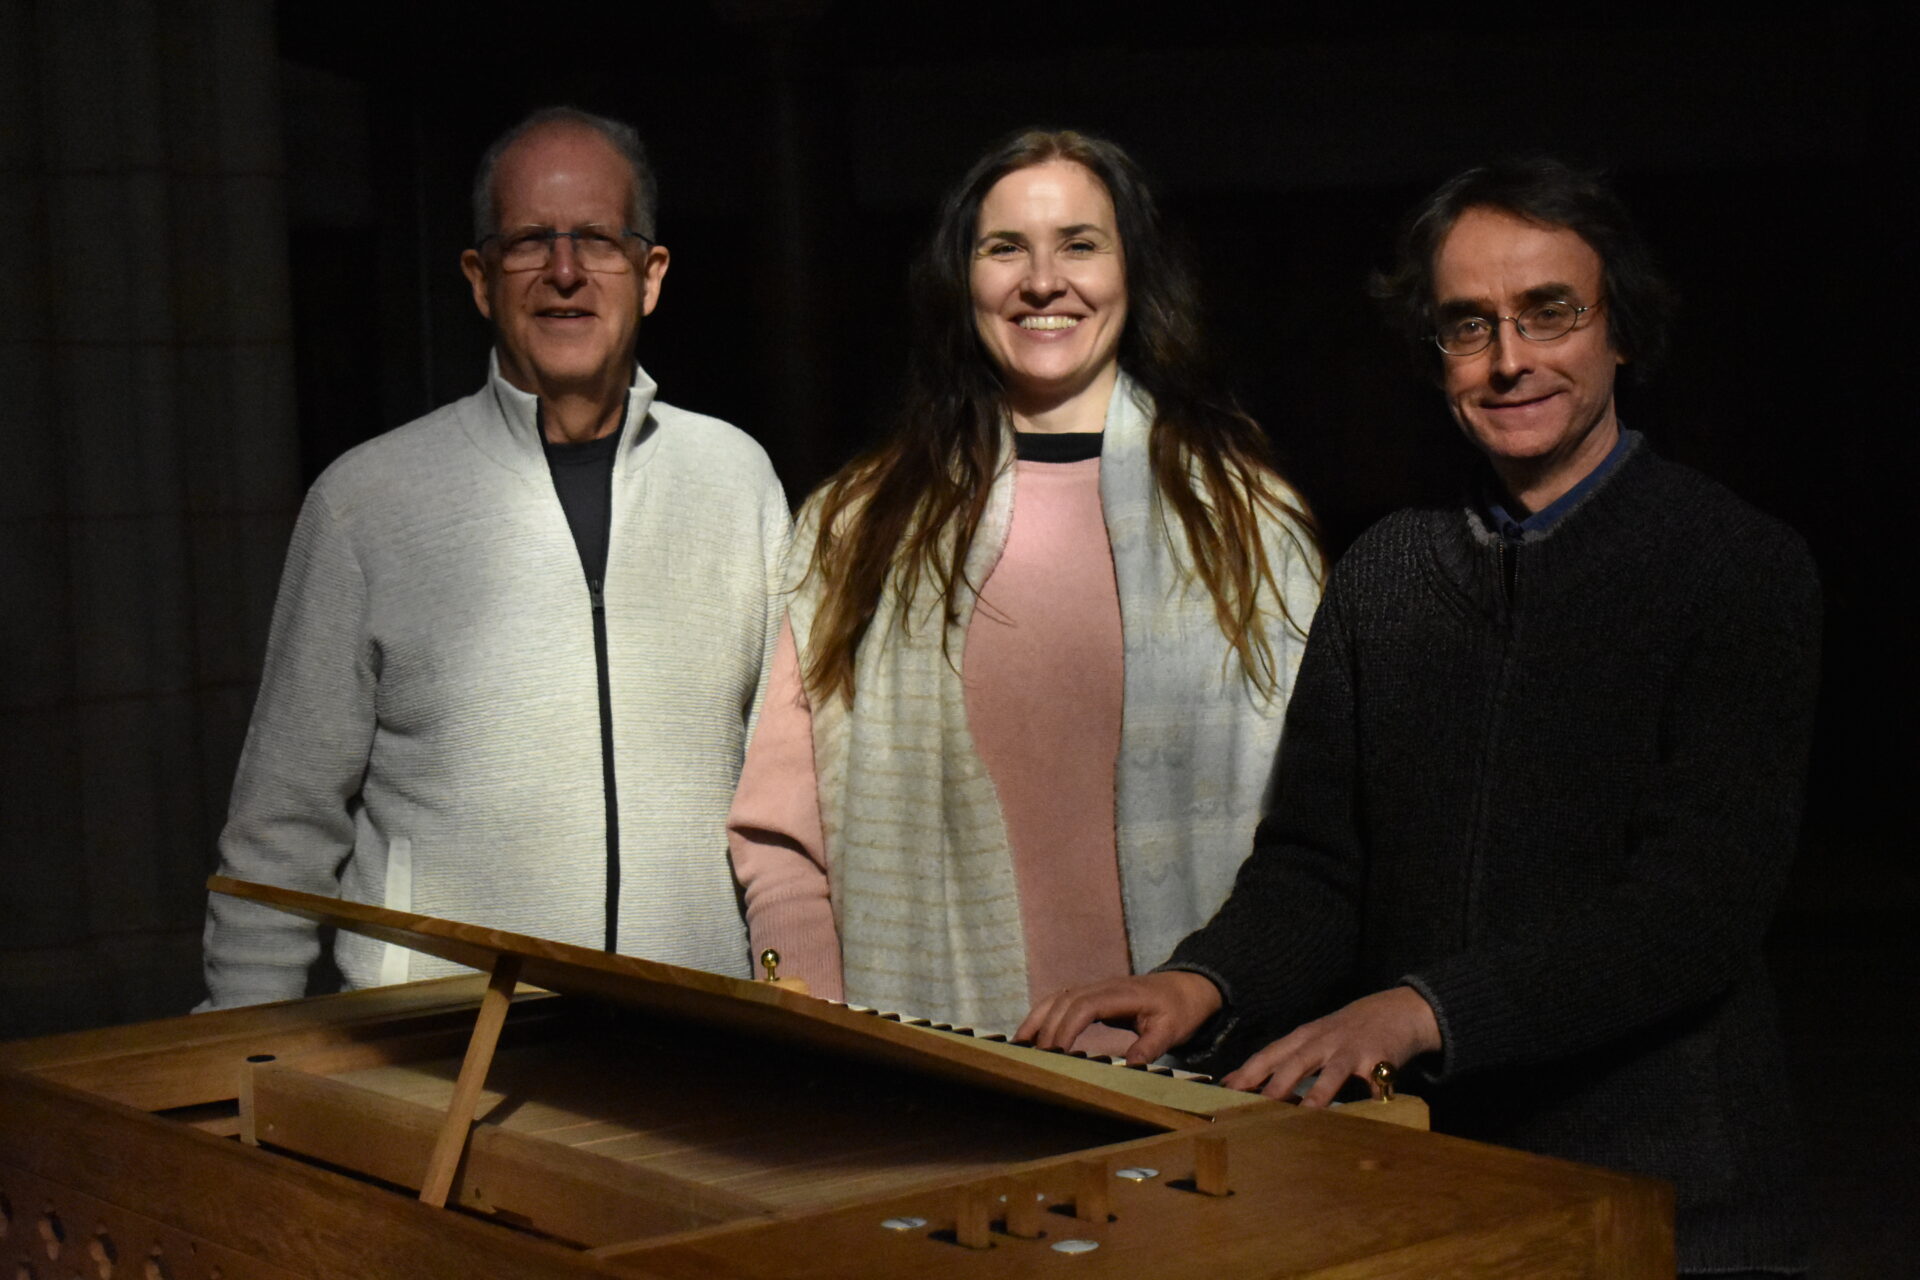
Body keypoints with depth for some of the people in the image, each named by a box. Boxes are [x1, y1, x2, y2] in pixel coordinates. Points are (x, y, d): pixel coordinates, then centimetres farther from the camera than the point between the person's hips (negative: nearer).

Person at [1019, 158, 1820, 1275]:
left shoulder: (1741, 567, -6)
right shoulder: (1385, 573, 10)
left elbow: (1699, 900, -16)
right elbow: (1316, 861, 9)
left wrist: (1421, 1011, -26)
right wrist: (1204, 983, -12)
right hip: (1412, 1173, 4)